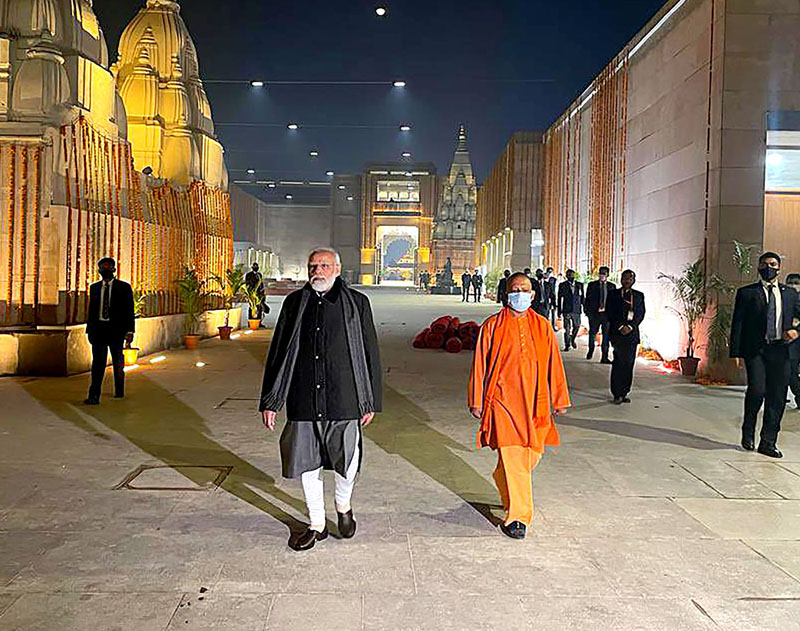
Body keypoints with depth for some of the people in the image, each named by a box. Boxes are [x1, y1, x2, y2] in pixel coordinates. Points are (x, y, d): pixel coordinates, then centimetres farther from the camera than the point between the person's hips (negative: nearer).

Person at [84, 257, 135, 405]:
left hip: (116, 329, -2)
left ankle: (119, 391, 28)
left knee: (118, 362, 11)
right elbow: (91, 310, 13)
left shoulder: (124, 287, 0)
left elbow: (129, 310, -1)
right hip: (98, 328, 2)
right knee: (98, 362, -5)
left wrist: (129, 331, -7)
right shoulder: (94, 287, 10)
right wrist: (89, 329, 9)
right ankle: (94, 396, -8)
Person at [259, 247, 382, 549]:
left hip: (344, 401, -2)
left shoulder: (356, 303, 2)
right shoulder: (294, 303, 7)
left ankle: (343, 506, 39)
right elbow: (277, 352, 9)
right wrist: (270, 401, 6)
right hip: (303, 402, 2)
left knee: (347, 462, 7)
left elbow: (370, 353, 5)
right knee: (307, 464, 9)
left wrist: (371, 400, 3)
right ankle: (316, 524, 29)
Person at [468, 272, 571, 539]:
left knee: (532, 455, 11)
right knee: (512, 456, -9)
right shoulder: (492, 326, 0)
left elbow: (553, 365, 11)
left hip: (533, 402, 4)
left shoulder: (543, 327, 7)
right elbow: (480, 365, 3)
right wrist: (476, 401, 2)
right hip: (503, 400, -3)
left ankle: (504, 482, 42)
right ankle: (517, 517, 1)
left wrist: (559, 399, 11)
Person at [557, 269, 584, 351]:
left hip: (576, 310, 2)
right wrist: (559, 311, 2)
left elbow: (582, 296, 12)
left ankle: (572, 340, 32)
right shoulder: (562, 285, 3)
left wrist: (582, 306, 4)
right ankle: (567, 345, 6)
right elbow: (559, 298, 5)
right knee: (567, 328, -3)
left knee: (576, 326, 6)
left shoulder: (579, 285, 8)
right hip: (566, 310, -2)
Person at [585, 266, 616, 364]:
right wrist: (587, 310, -4)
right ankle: (591, 350, 33)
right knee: (592, 333, 7)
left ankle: (604, 357, 4)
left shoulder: (612, 286, 9)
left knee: (606, 336, 0)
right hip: (594, 313, -1)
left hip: (607, 313, 1)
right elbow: (588, 299, 5)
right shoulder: (592, 285, 6)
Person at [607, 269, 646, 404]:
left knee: (629, 363, 2)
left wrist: (630, 326, -8)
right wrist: (621, 327, -10)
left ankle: (625, 393, 8)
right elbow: (610, 313, 1)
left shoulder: (639, 295, 13)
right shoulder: (613, 294, 6)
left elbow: (641, 314, 6)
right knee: (618, 362, -8)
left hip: (632, 333, 3)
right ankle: (617, 394, -4)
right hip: (617, 332, -2)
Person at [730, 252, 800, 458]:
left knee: (777, 397, 3)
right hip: (755, 350, -3)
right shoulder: (746, 293, 6)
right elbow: (737, 324, 2)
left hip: (780, 350, 3)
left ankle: (768, 442, 13)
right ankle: (748, 431, 9)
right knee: (757, 390, -16)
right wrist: (736, 353, -6)